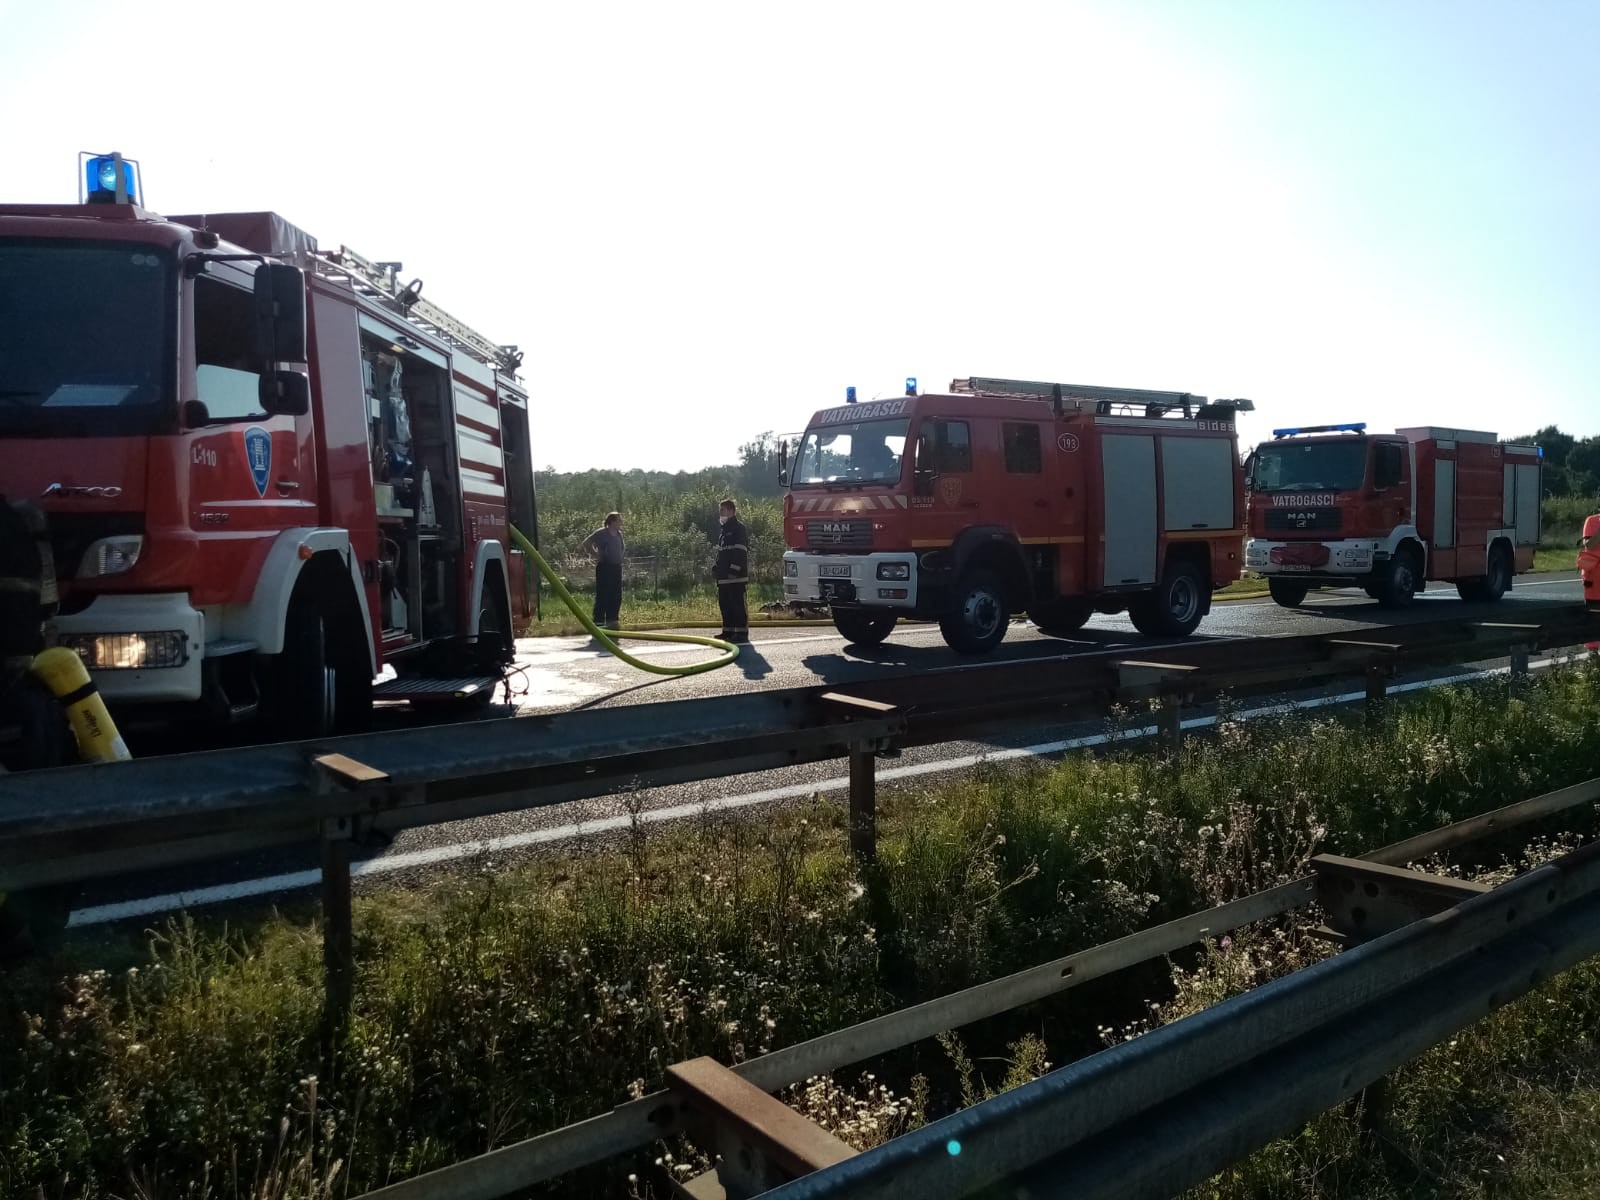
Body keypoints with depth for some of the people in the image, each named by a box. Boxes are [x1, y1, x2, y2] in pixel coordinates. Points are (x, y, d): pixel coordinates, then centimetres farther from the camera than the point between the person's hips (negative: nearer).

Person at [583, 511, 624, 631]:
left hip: (616, 567, 8)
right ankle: (599, 622, -2)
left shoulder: (618, 534, 13)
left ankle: (612, 621, 17)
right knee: (602, 595, -6)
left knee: (616, 596, 9)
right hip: (604, 567, -8)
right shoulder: (601, 533, -9)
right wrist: (596, 555, -9)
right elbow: (586, 543, -9)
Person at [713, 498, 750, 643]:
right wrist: (716, 567, 18)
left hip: (736, 576, -10)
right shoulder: (723, 529, 20)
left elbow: (740, 551, -17)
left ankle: (742, 632, -6)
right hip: (724, 576, 10)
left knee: (738, 603, -8)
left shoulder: (738, 527, -9)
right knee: (724, 603, 11)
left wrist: (734, 570, -22)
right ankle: (728, 631, 18)